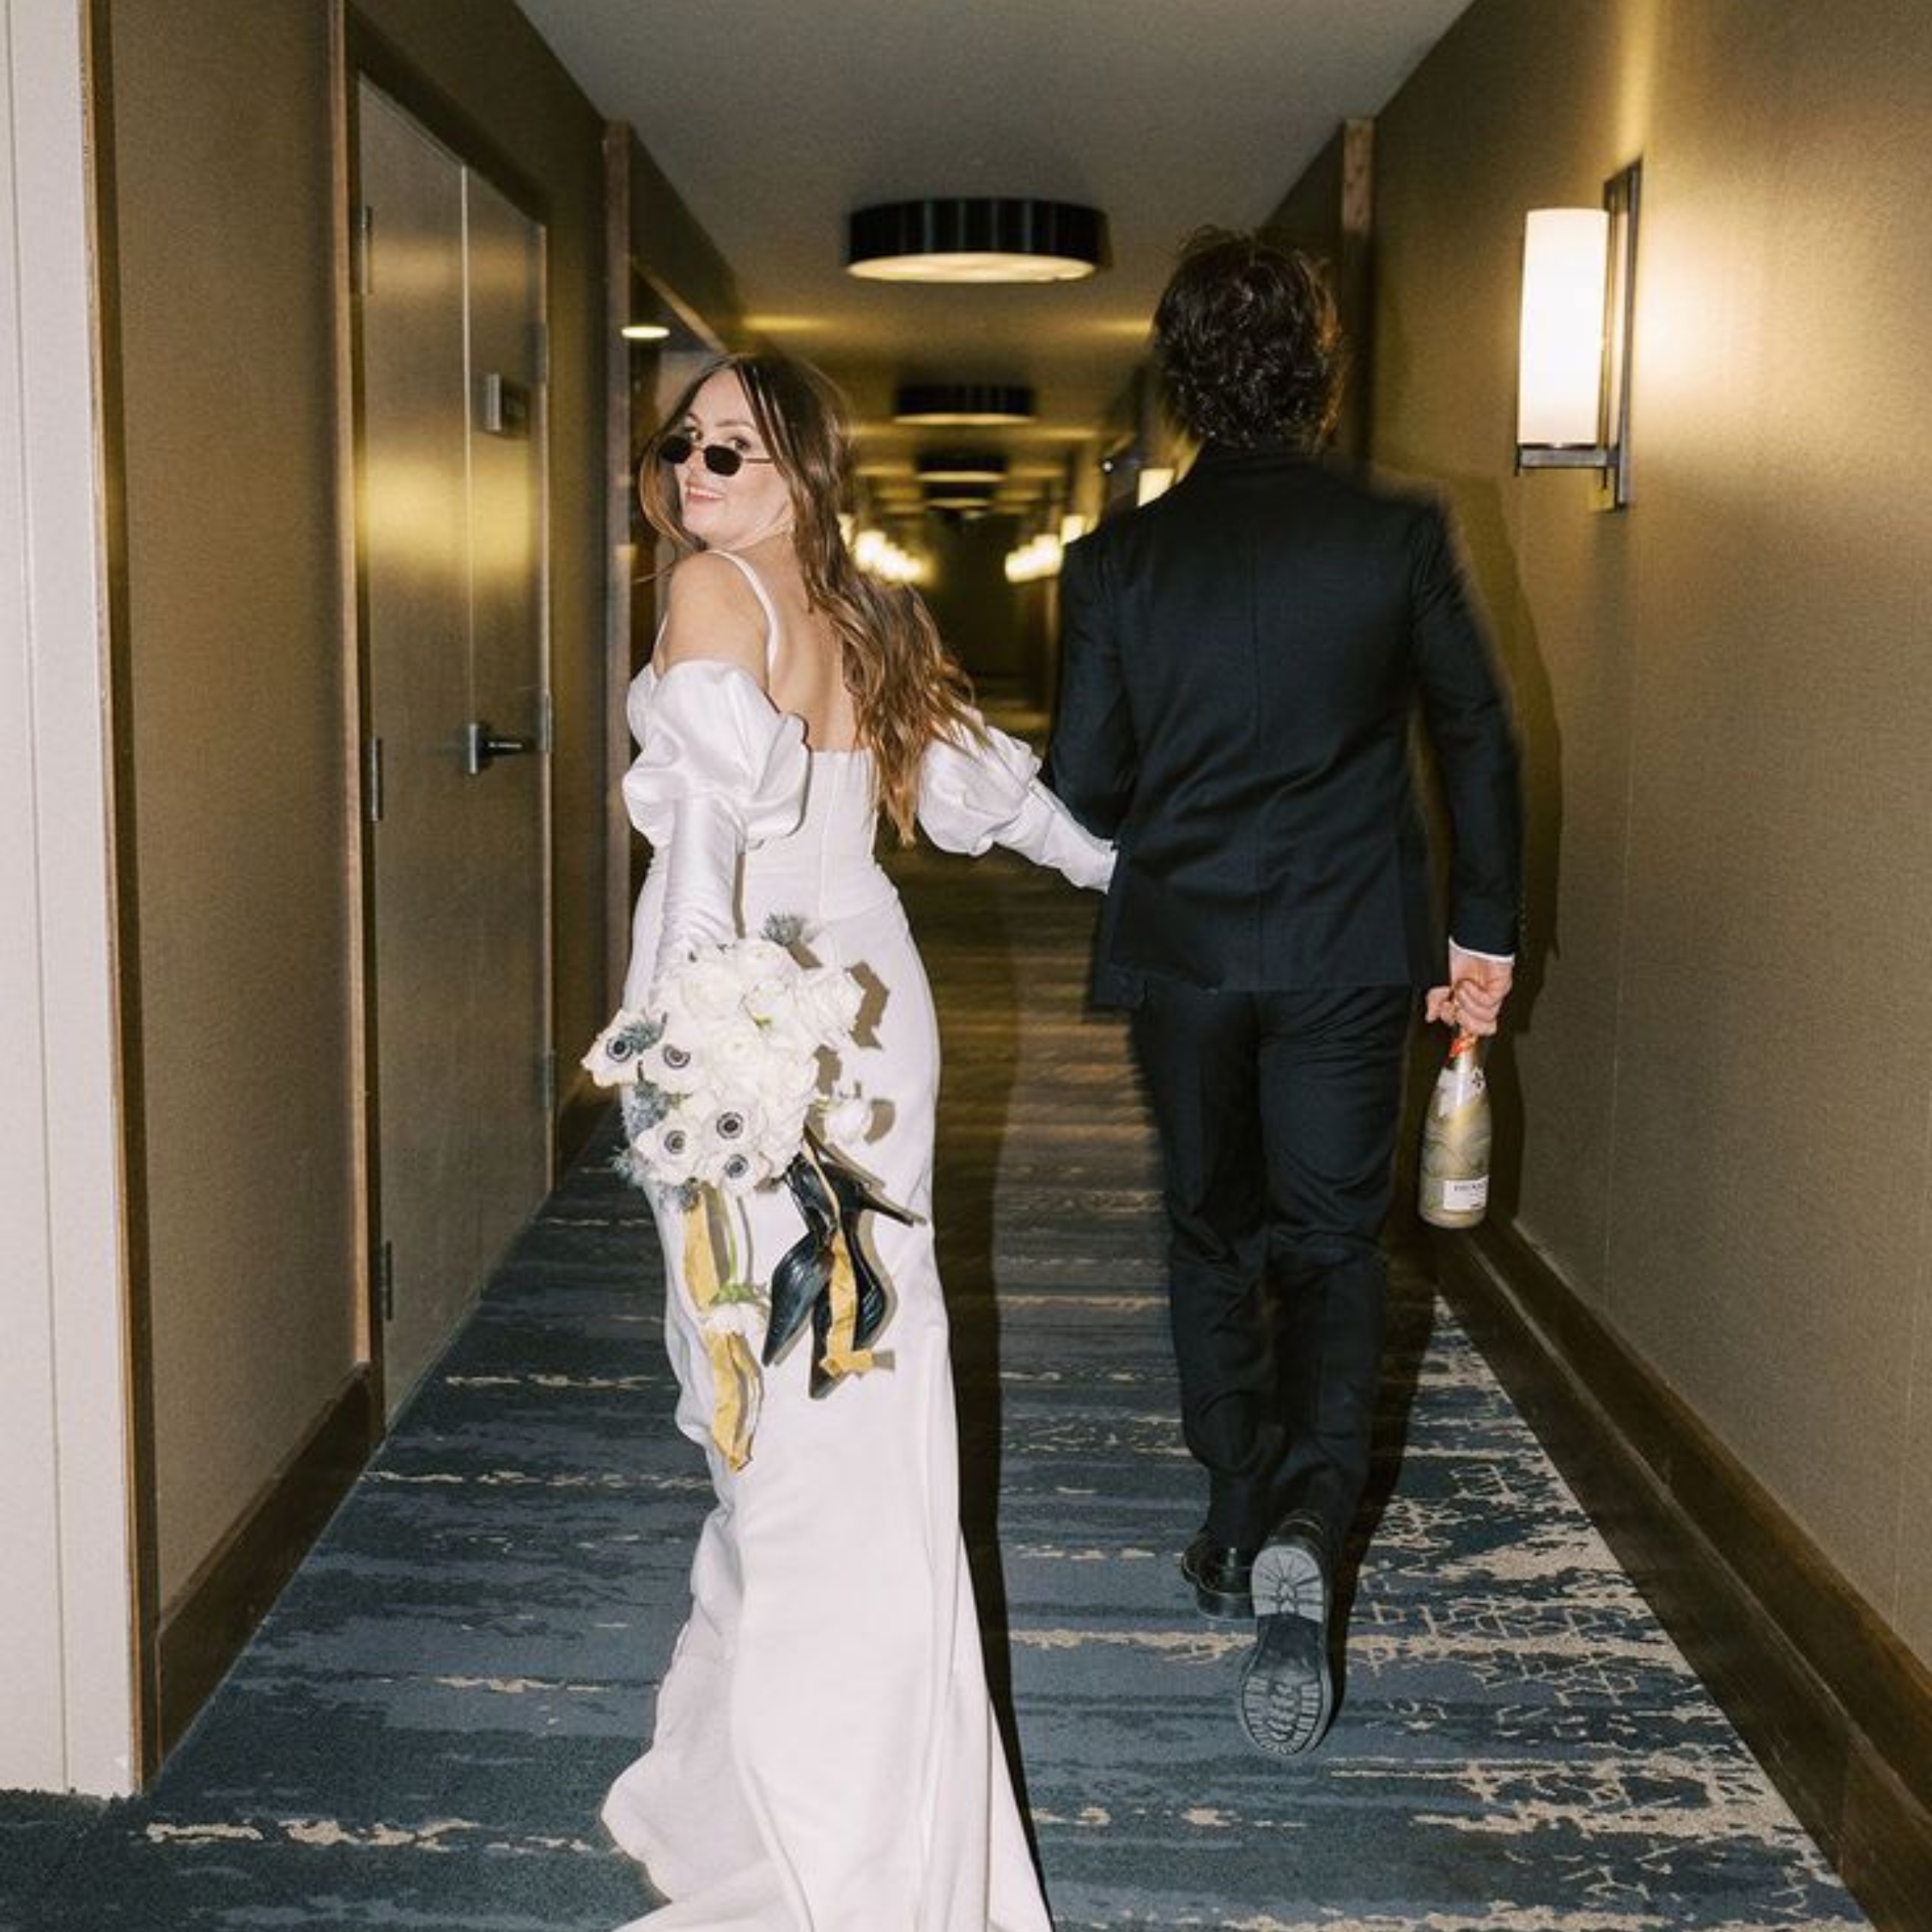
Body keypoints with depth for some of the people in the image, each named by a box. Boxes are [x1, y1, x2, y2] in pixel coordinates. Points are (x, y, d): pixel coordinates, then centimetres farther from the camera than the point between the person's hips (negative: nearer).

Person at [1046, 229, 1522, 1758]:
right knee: (1332, 1244, 8)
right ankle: (1304, 1530, -12)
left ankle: (1238, 1530, 27)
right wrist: (1485, 933, 10)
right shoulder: (1398, 536, -6)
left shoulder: (1118, 560, -6)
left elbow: (1082, 789, -4)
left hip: (1183, 951, 1)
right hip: (1352, 953, -1)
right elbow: (1480, 740, 0)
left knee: (1214, 1234, 17)